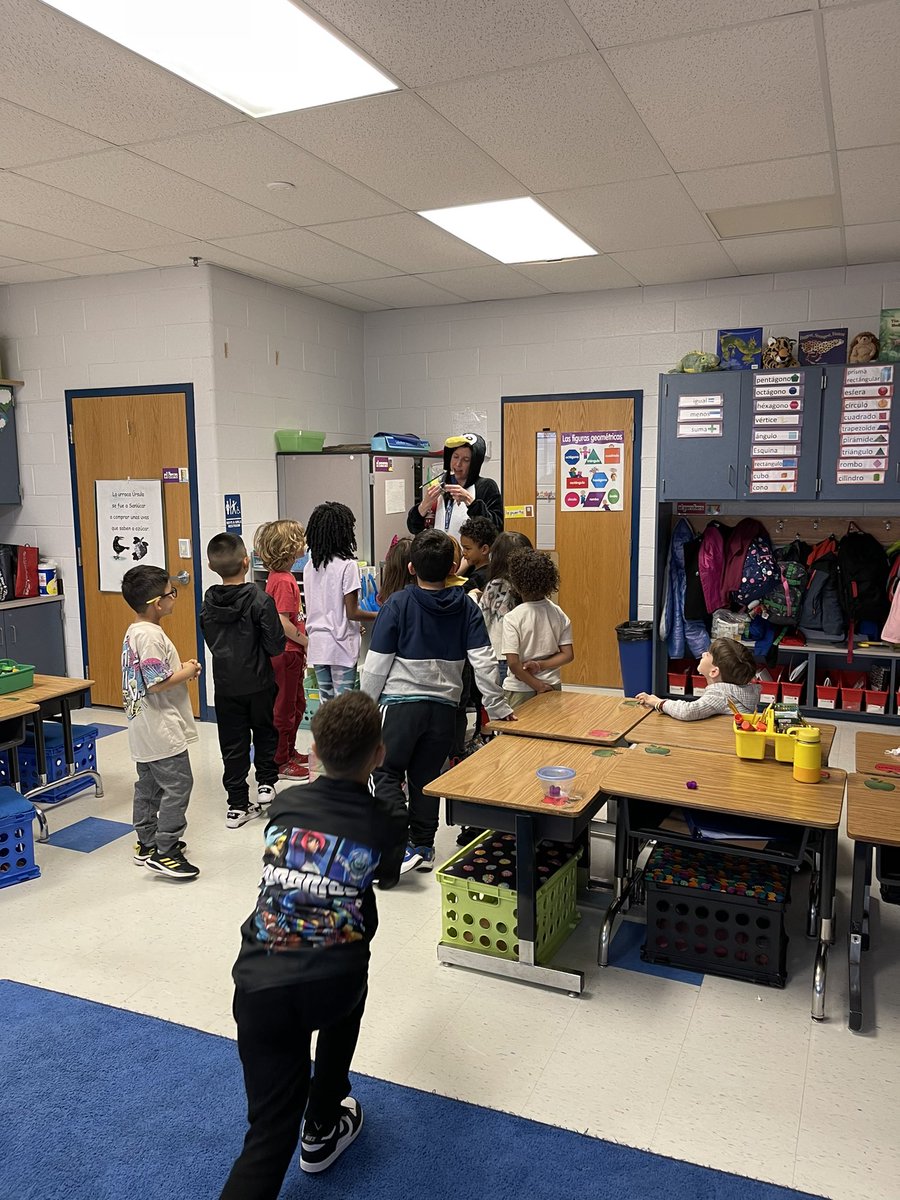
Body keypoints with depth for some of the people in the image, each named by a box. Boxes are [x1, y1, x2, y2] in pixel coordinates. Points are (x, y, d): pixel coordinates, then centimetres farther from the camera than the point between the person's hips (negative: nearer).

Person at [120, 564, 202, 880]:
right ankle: (164, 852, 1)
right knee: (177, 785, -4)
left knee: (148, 784, 18)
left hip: (144, 729, 11)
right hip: (162, 729, -11)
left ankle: (147, 843, 30)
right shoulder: (151, 635, -22)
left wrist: (181, 668, 7)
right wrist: (187, 673, -11)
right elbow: (157, 684, -26)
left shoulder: (134, 631, 9)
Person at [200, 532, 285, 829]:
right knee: (265, 733, 21)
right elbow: (276, 646, -16)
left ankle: (237, 805, 12)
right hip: (259, 684, -3)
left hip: (225, 685, 3)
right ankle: (266, 784, 24)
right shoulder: (261, 601, -18)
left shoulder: (208, 604, -3)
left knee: (233, 744, 9)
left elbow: (211, 641, 10)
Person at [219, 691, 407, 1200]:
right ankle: (322, 1130, 47)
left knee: (272, 1126, 14)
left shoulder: (284, 804, 8)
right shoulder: (389, 820, 2)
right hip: (332, 985, -1)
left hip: (260, 987, 1)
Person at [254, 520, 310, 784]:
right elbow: (283, 624, -26)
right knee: (284, 707, 2)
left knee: (297, 703, 21)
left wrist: (301, 644, 16)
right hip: (286, 652, -10)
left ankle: (289, 752, 34)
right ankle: (280, 762, 14)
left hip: (290, 653, 10)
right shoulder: (284, 581, -21)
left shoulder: (277, 576, 10)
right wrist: (305, 641, -13)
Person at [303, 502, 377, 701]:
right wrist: (379, 616, 1)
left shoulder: (309, 566, 6)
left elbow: (312, 609, 11)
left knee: (325, 703, 13)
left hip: (317, 645, 6)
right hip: (341, 646, -6)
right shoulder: (347, 565, -14)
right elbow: (352, 612, -14)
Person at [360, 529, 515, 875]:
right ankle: (423, 848, 23)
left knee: (387, 772, 9)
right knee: (426, 778, 16)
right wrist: (498, 707, 2)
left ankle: (400, 847, -3)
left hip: (400, 703, -3)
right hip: (444, 706, 4)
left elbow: (377, 663, -7)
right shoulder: (466, 606, 1)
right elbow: (482, 661, -4)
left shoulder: (399, 604, -7)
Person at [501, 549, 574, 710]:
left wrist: (539, 686, -12)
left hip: (521, 690, -4)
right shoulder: (558, 613, -3)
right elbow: (567, 655, -2)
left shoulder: (512, 618, -17)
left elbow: (513, 663, -20)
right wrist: (540, 665, -9)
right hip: (553, 686, 4)